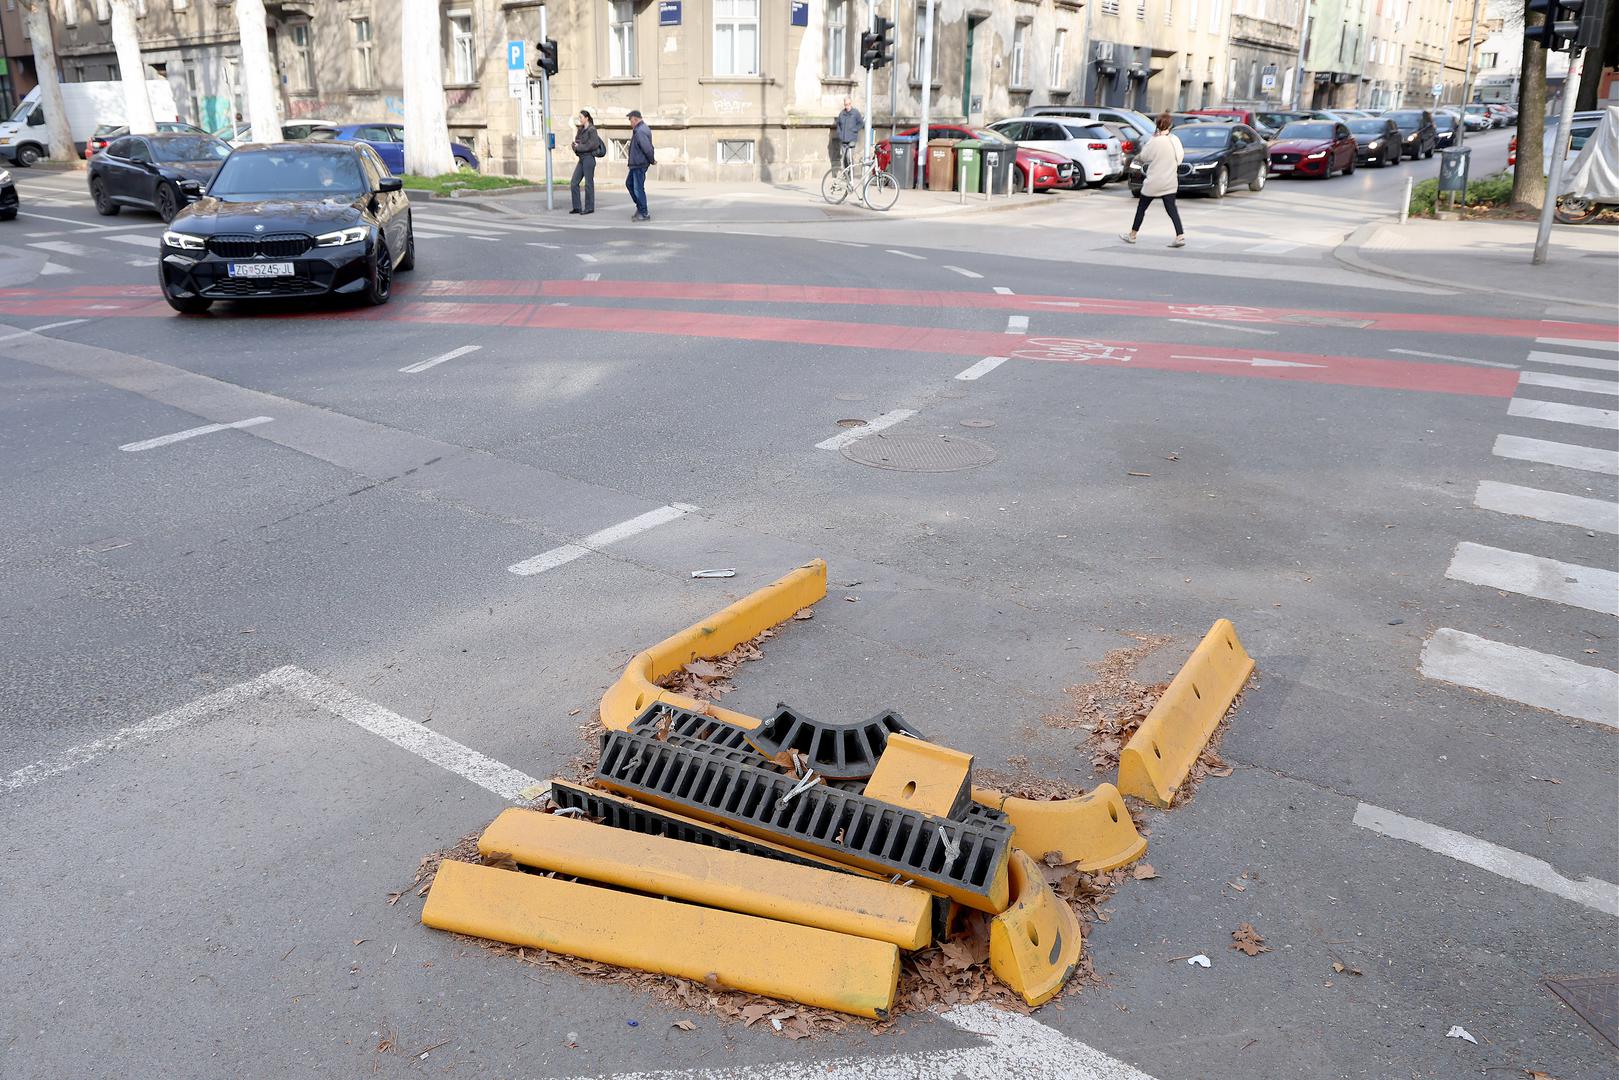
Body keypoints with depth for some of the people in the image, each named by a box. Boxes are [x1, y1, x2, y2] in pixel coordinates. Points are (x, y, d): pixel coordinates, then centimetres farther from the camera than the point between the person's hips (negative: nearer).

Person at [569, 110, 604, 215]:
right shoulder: (581, 129, 15)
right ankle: (577, 207, 8)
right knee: (574, 183, 4)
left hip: (588, 158, -8)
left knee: (588, 183, -2)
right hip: (581, 159, 8)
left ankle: (590, 208, 6)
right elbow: (576, 142, 18)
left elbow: (593, 145, -17)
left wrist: (579, 147, -12)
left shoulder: (592, 130, -8)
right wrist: (575, 145, -6)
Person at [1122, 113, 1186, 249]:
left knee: (1141, 207, 11)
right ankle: (1180, 236, -11)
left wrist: (1136, 157, 17)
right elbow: (1180, 157, 4)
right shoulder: (1175, 140, -2)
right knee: (1171, 208, 2)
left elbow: (1143, 157, -5)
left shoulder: (1154, 141, -13)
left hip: (1154, 181, -4)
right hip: (1170, 181, 4)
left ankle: (1132, 235, 20)